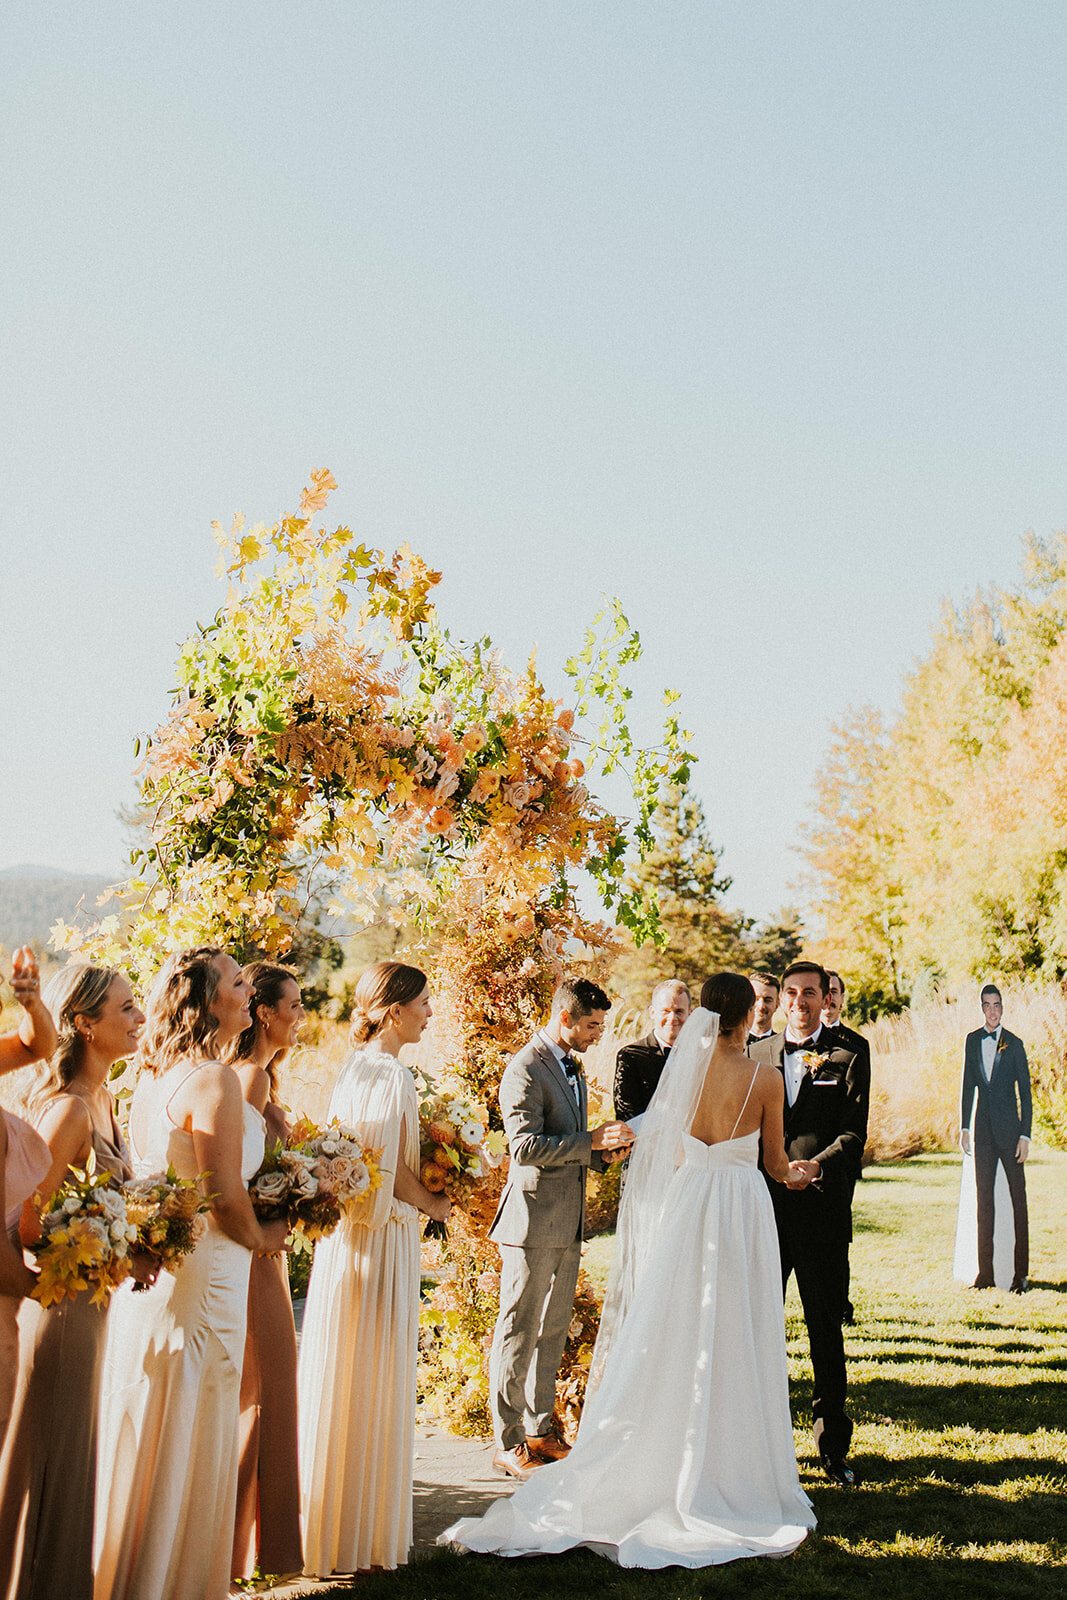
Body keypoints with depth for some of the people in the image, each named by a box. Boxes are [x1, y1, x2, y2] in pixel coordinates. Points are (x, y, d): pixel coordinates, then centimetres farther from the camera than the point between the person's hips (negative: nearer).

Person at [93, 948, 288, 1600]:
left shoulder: (155, 1078, 10)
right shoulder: (215, 1079, -17)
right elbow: (224, 1193, -20)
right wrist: (260, 1237, -2)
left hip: (151, 1268, 9)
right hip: (201, 1277, -9)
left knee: (143, 1436, 18)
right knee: (187, 1447, 3)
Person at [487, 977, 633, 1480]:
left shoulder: (570, 1065, 16)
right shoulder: (525, 1070, -14)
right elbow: (525, 1147, -22)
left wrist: (604, 1151, 6)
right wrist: (591, 1141, -22)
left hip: (568, 1223, 9)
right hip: (533, 1221, -9)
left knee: (553, 1331, 15)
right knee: (518, 1333, 0)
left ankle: (540, 1430, 25)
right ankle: (508, 1443, 8)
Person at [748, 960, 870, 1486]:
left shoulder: (849, 1054, 2)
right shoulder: (757, 1053, 13)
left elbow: (854, 1132, -5)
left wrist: (815, 1166, -20)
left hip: (822, 1211, -3)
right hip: (764, 1207, 3)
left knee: (826, 1329, 5)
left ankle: (833, 1447, 17)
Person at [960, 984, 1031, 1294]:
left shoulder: (1014, 1044, -3)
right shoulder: (972, 1041, 8)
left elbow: (1025, 1091, -3)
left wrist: (1025, 1135, -8)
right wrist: (964, 1127, 9)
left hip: (1009, 1128, -4)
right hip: (983, 1129, 4)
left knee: (1018, 1199, -2)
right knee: (984, 1199, 7)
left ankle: (1021, 1274, 4)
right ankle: (985, 1272, 14)